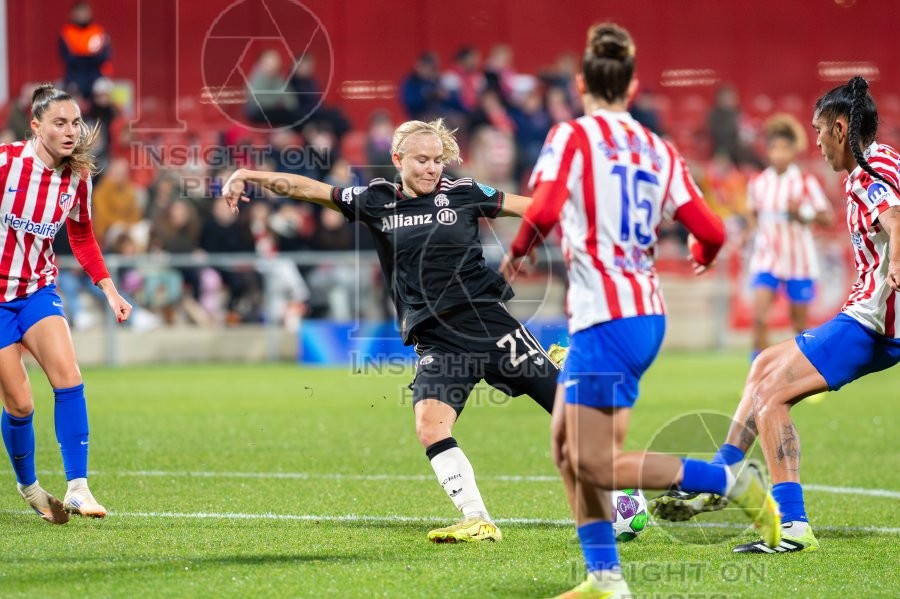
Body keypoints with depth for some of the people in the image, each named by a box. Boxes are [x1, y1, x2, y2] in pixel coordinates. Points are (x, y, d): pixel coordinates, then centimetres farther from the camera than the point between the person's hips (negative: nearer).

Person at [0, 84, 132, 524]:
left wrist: (109, 290, 3)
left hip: (38, 290, 3)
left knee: (67, 375, -20)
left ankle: (77, 488, -17)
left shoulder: (77, 178, -3)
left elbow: (82, 239, 13)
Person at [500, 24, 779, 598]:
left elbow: (543, 212, -21)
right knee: (567, 446, 15)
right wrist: (702, 257, 29)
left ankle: (731, 480, -11)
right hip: (647, 312, 8)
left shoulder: (572, 137, -6)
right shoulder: (659, 150, 9)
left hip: (606, 319, -8)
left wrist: (517, 253, 0)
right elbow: (711, 232, 5)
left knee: (595, 464, -5)